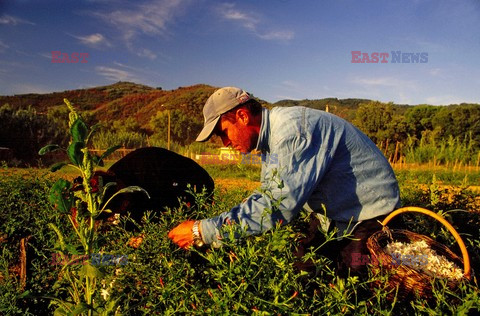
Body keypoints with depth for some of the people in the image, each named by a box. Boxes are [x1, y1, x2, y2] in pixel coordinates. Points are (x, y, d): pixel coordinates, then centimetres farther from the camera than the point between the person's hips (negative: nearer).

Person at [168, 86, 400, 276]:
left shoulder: (293, 128, -29)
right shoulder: (270, 138, 2)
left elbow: (280, 205, -37)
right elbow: (268, 196, 7)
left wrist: (204, 232, -33)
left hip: (371, 218, -8)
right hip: (333, 216, 8)